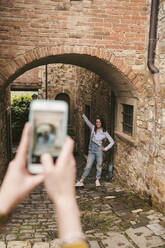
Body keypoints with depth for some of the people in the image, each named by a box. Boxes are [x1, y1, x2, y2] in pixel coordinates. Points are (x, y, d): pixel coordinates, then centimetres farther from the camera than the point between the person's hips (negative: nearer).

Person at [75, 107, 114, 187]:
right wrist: (81, 113, -16)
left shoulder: (104, 132, 2)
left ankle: (97, 180, 28)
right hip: (91, 150, 1)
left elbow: (112, 141, 6)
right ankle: (81, 181, 2)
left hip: (99, 150, -1)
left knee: (99, 166, 9)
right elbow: (87, 121, -4)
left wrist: (105, 148, -1)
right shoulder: (93, 128, 6)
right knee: (88, 166, 0)